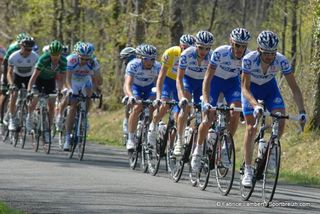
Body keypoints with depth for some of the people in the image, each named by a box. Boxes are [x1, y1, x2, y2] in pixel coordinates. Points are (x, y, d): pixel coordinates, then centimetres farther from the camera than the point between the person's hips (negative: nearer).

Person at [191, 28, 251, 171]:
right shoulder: (220, 53, -33)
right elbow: (207, 79, -33)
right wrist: (206, 102, -43)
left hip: (232, 82, 2)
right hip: (215, 80, -2)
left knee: (235, 114, -22)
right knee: (208, 120, -11)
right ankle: (198, 149, 14)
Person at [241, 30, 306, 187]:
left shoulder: (281, 61, -29)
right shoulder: (249, 59, -34)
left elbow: (294, 88, -24)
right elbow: (245, 88, -32)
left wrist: (302, 111, -34)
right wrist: (255, 106, -49)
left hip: (269, 87, 2)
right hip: (251, 89, -2)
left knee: (281, 121, -19)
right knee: (251, 128, -11)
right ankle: (247, 170, -4)